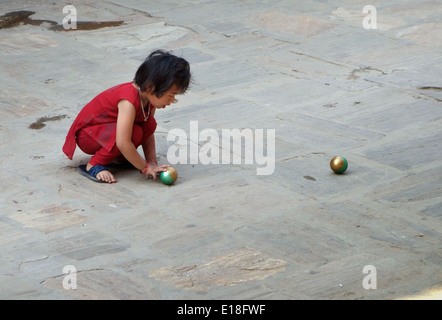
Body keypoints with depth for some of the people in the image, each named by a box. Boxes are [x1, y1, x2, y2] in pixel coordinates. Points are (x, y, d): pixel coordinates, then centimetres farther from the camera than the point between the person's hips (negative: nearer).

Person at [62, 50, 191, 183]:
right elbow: (123, 142, -37)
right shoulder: (129, 101, -35)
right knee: (134, 132, -31)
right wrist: (145, 167, -28)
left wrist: (152, 162, -11)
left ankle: (117, 157, 4)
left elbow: (148, 134, 1)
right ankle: (93, 166, -16)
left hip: (107, 128, 8)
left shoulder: (149, 96, -8)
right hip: (86, 135, -8)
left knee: (149, 123, -12)